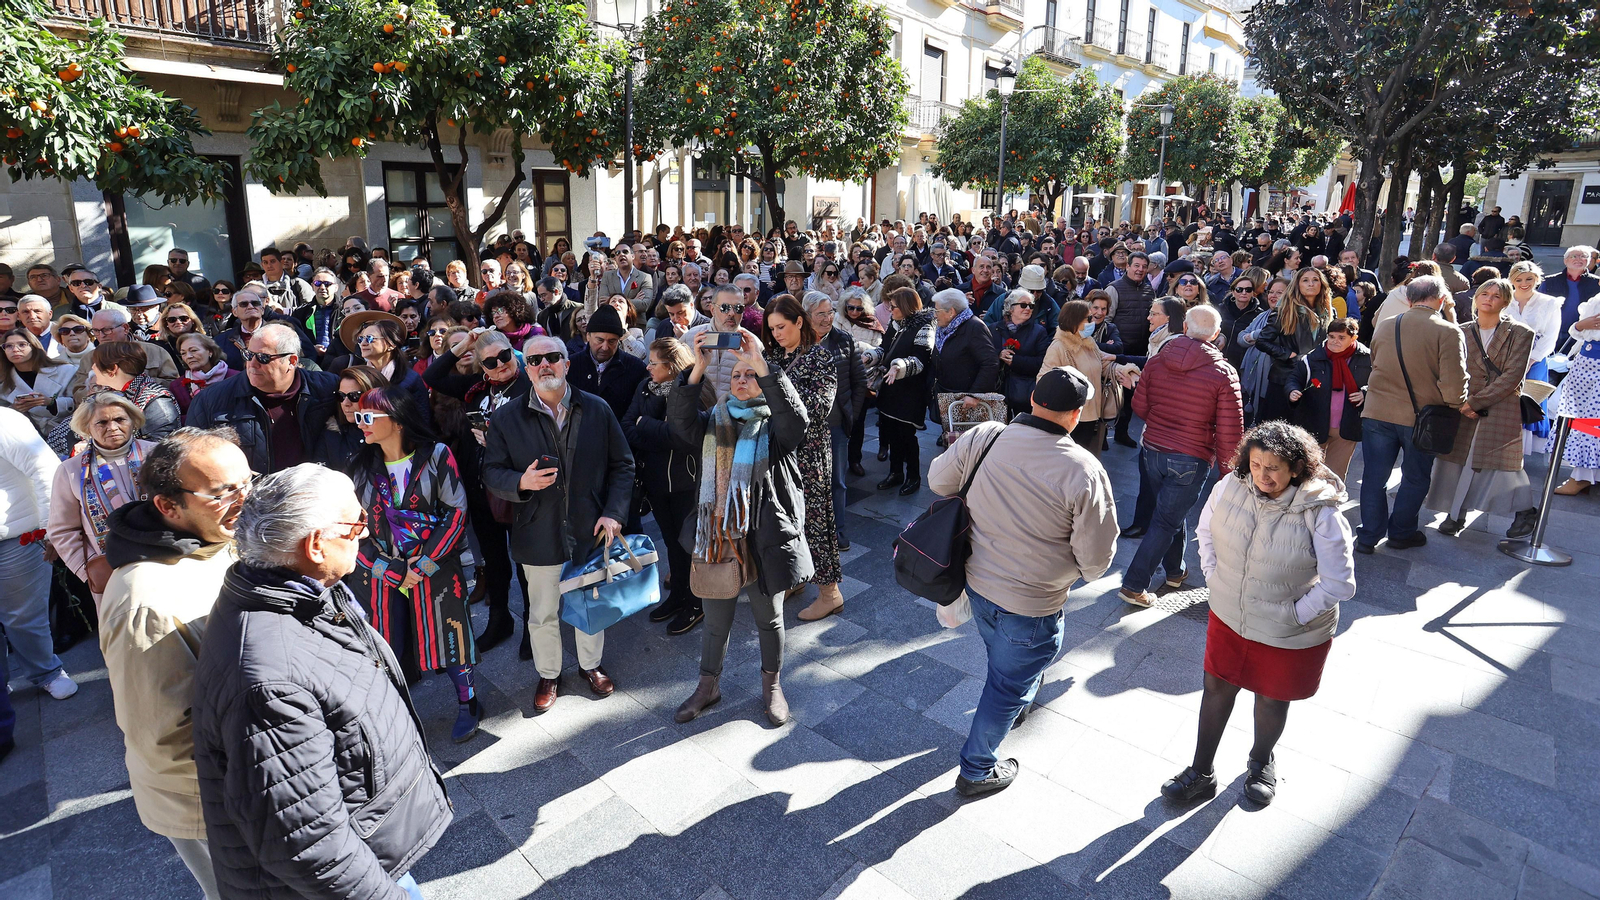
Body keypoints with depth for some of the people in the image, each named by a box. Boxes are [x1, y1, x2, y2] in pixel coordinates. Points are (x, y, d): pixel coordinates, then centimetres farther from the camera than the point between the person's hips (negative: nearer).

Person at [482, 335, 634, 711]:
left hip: (591, 531, 1)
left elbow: (622, 465, 0)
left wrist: (613, 513, -10)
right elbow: (491, 473, -2)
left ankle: (591, 665, 42)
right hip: (538, 536, -1)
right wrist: (521, 482, -23)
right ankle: (548, 674, 37)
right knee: (542, 614, 14)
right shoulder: (506, 418, -5)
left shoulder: (597, 409, -4)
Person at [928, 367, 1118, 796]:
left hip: (977, 582, 5)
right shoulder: (1084, 471, -25)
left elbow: (938, 480, 2)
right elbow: (1096, 555, -18)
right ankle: (977, 771, 35)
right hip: (1032, 606, -5)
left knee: (1006, 659, 32)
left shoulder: (983, 437, -15)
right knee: (1008, 683, 17)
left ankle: (1017, 705, 62)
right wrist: (1084, 572, 5)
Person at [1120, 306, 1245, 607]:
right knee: (1166, 521, 5)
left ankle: (1175, 570, 41)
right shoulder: (1224, 374, -13)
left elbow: (1139, 406, 3)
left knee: (1173, 511, 24)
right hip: (1190, 459, -4)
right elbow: (1230, 432, -11)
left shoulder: (1156, 361, -4)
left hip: (1152, 449, 4)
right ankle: (1134, 585, 6)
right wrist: (1226, 469, 2)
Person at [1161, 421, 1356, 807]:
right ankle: (1202, 773, 34)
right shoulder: (1231, 487, -14)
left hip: (1289, 636, -3)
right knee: (1217, 688, 15)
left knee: (1272, 699, 19)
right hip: (1228, 617, 3)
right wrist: (1214, 577, 0)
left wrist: (1294, 614, -14)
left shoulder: (1320, 514, -26)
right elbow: (1206, 530, 6)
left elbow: (1339, 585, -18)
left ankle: (1262, 761, 50)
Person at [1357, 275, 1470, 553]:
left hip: (1377, 413, 3)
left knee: (1374, 476, 9)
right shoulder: (1448, 332, -12)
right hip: (1421, 417, -3)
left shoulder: (1384, 327, 3)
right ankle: (1401, 533, 27)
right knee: (1415, 478, 16)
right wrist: (1456, 405, 2)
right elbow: (1454, 382, -17)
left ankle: (1368, 537, 14)